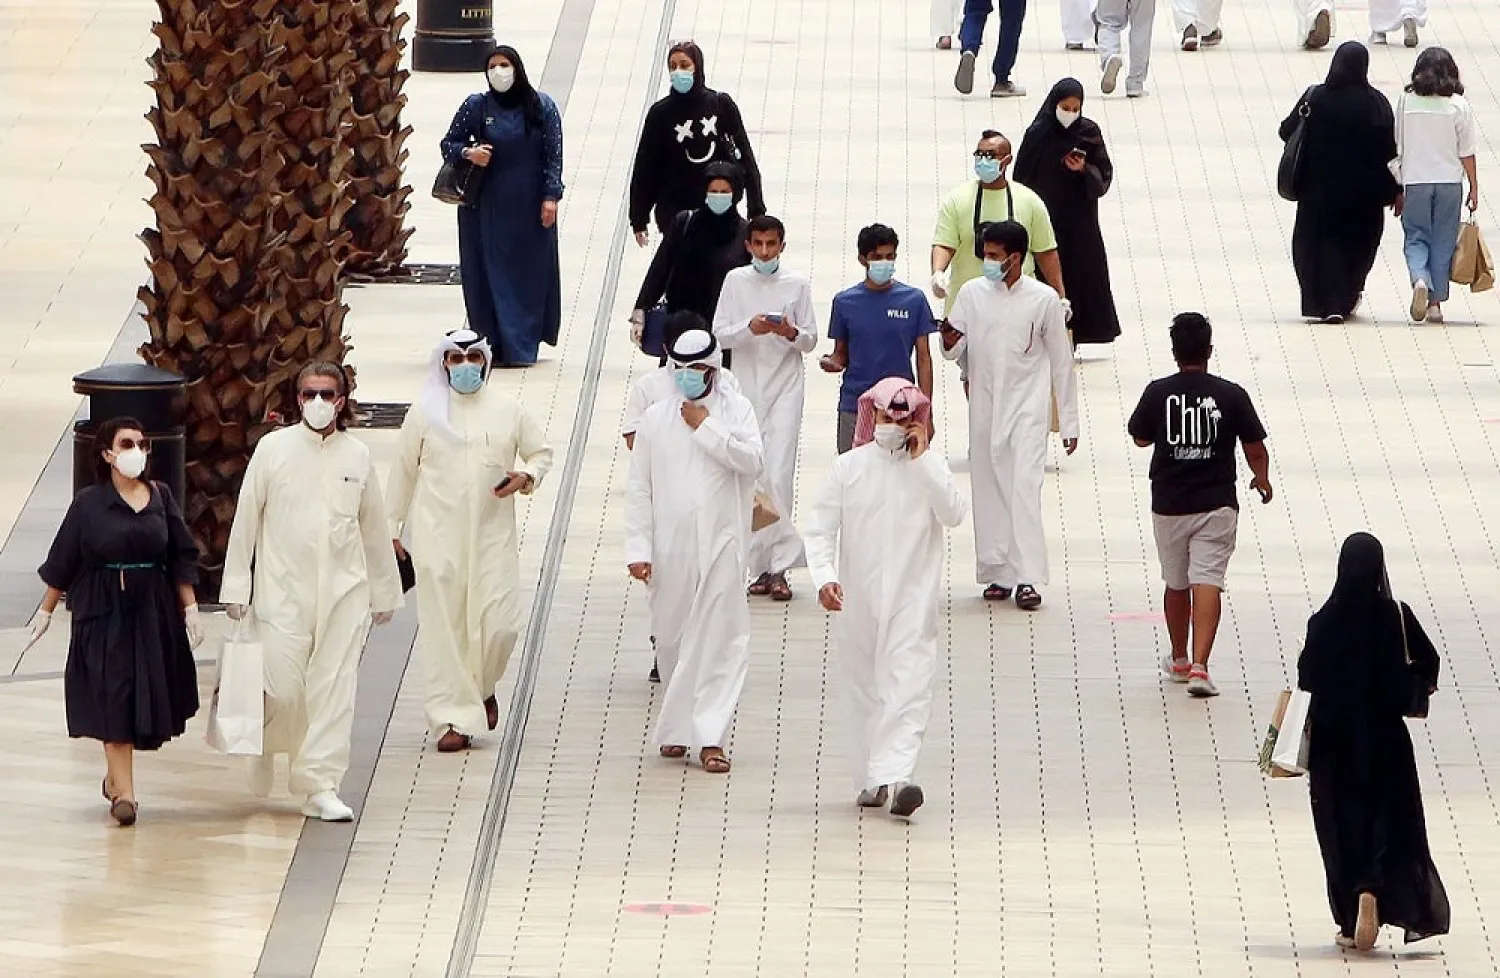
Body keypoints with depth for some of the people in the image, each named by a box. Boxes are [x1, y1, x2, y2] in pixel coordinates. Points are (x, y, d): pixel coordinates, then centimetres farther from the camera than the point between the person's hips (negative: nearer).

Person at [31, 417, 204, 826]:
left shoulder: (161, 498, 4)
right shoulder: (89, 504, -3)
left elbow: (181, 560, 7)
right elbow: (62, 563, 3)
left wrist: (190, 609, 3)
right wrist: (46, 611, 7)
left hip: (154, 612, 3)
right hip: (104, 613, -3)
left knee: (149, 697, 7)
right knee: (114, 698, -9)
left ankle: (116, 776, 27)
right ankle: (123, 792, -10)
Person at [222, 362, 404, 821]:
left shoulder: (357, 456, 5)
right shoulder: (274, 448, 0)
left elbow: (374, 528, 13)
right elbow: (246, 519, 2)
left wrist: (384, 594, 18)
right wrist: (237, 589, 0)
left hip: (343, 591, 2)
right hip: (283, 589, -2)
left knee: (335, 688, -2)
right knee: (283, 688, -6)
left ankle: (321, 786, 2)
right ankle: (266, 745, 27)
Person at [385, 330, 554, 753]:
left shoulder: (508, 410, 5)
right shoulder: (425, 413, 2)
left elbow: (541, 452, 17)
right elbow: (403, 472, 9)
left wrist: (526, 476, -5)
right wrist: (391, 528, 9)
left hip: (493, 535, 1)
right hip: (438, 537, -1)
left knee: (499, 625, -7)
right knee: (443, 627, -3)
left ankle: (482, 687, 24)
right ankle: (454, 718, 3)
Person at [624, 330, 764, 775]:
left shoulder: (736, 409, 3)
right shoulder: (656, 417, 6)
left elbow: (751, 460, -13)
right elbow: (639, 488, 5)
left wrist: (706, 427, -12)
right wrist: (638, 548, -1)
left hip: (720, 544, -2)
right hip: (670, 549, 2)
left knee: (721, 641, -8)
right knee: (671, 638, 9)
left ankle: (710, 737, -9)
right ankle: (677, 728, 23)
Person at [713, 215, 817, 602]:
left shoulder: (798, 284, 4)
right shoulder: (735, 281, 6)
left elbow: (811, 340, 6)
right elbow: (719, 334, 1)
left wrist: (792, 333, -16)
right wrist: (750, 329, -17)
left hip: (784, 390, -2)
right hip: (746, 389, 2)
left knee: (778, 476, -12)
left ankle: (779, 568, -12)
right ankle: (762, 566, 10)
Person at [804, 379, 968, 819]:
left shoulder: (929, 466, 1)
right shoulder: (850, 468, 1)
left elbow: (954, 514, -15)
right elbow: (819, 529, 0)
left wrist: (922, 460, -15)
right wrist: (824, 577, -16)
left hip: (912, 601, -2)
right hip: (858, 601, 2)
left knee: (908, 688, -14)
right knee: (865, 691, 10)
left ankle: (893, 777, -23)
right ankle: (869, 780, 20)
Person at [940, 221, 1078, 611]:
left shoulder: (1043, 300, -3)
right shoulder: (972, 294, 4)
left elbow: (1061, 362, 2)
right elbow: (951, 350, 9)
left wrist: (1069, 422, 3)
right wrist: (950, 339, -17)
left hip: (1026, 409, -3)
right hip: (983, 408, 3)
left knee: (1024, 487, -12)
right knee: (988, 490, 5)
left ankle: (1027, 578, -15)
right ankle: (996, 573, 13)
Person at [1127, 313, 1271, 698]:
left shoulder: (1158, 393, -6)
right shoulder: (1231, 395, -7)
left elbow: (1140, 438, 9)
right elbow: (1255, 449, -1)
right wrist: (1262, 479, 20)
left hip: (1168, 504, 2)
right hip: (1216, 504, -2)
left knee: (1176, 584, 18)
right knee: (1207, 583, -6)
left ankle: (1179, 661, 35)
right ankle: (1199, 667, -20)